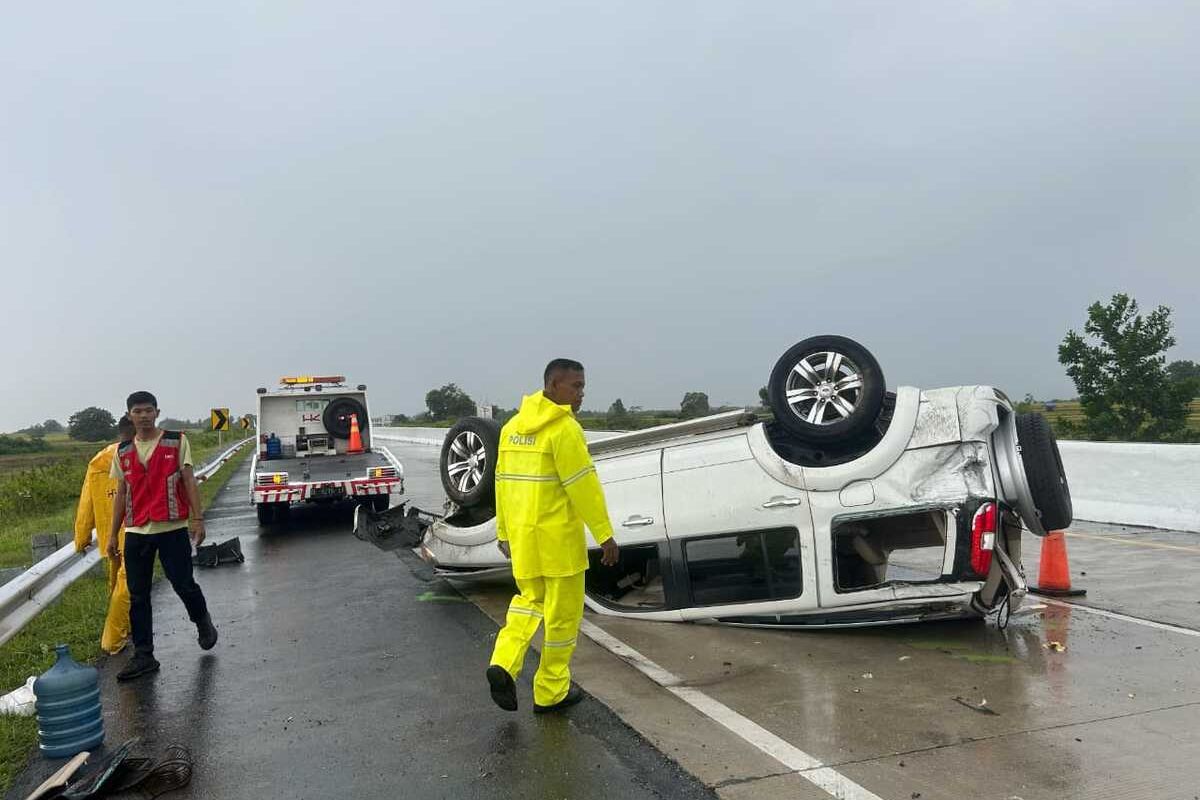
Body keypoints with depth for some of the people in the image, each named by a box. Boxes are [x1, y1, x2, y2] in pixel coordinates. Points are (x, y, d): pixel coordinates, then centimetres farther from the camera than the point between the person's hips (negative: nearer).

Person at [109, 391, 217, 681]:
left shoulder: (177, 441, -1)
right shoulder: (123, 451, 9)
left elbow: (189, 481, -2)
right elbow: (121, 494, 14)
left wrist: (197, 518, -9)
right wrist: (112, 534, 12)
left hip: (173, 528, -3)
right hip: (136, 533, 4)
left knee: (184, 585, 0)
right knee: (138, 596, 5)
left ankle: (203, 623, 31)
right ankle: (143, 656, 14)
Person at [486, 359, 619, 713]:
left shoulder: (513, 426, 9)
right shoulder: (564, 428, -15)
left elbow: (503, 481, 13)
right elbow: (583, 486, -18)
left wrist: (504, 532, 20)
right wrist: (604, 534, -14)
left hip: (521, 535, 7)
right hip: (558, 536, -7)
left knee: (530, 598, 23)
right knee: (563, 610, 7)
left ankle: (504, 663, 4)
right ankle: (551, 691, 18)